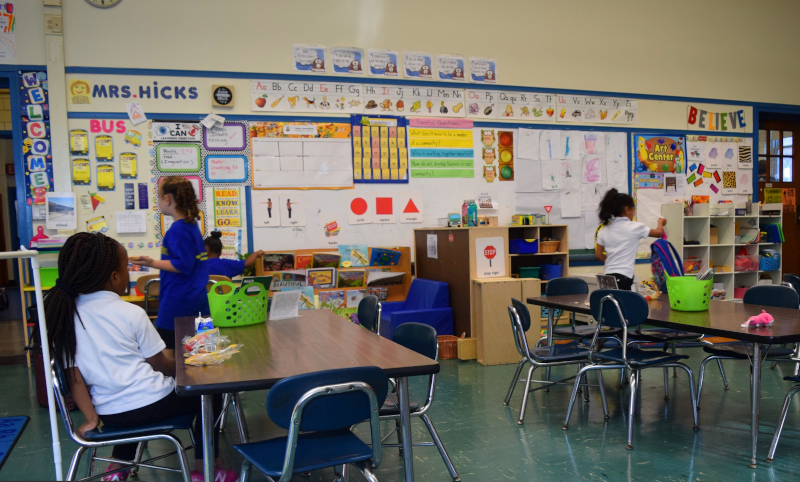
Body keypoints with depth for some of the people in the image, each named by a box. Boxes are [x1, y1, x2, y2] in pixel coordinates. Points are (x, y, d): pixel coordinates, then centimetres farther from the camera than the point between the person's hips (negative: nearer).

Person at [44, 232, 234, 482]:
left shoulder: (63, 314, -4)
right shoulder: (131, 313, -15)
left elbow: (74, 376, -3)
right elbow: (160, 364, -6)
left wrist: (90, 418, 2)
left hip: (109, 413, 6)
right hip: (151, 405, -6)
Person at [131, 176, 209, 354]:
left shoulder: (177, 230, -14)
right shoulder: (192, 225, 14)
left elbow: (184, 265, -19)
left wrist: (153, 263, -15)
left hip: (178, 304, -9)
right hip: (197, 300, 9)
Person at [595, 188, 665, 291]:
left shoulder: (604, 230, 10)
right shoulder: (634, 227, -2)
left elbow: (598, 254, 10)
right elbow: (659, 233, 12)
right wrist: (661, 223, 32)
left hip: (608, 276, 6)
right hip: (624, 277, -6)